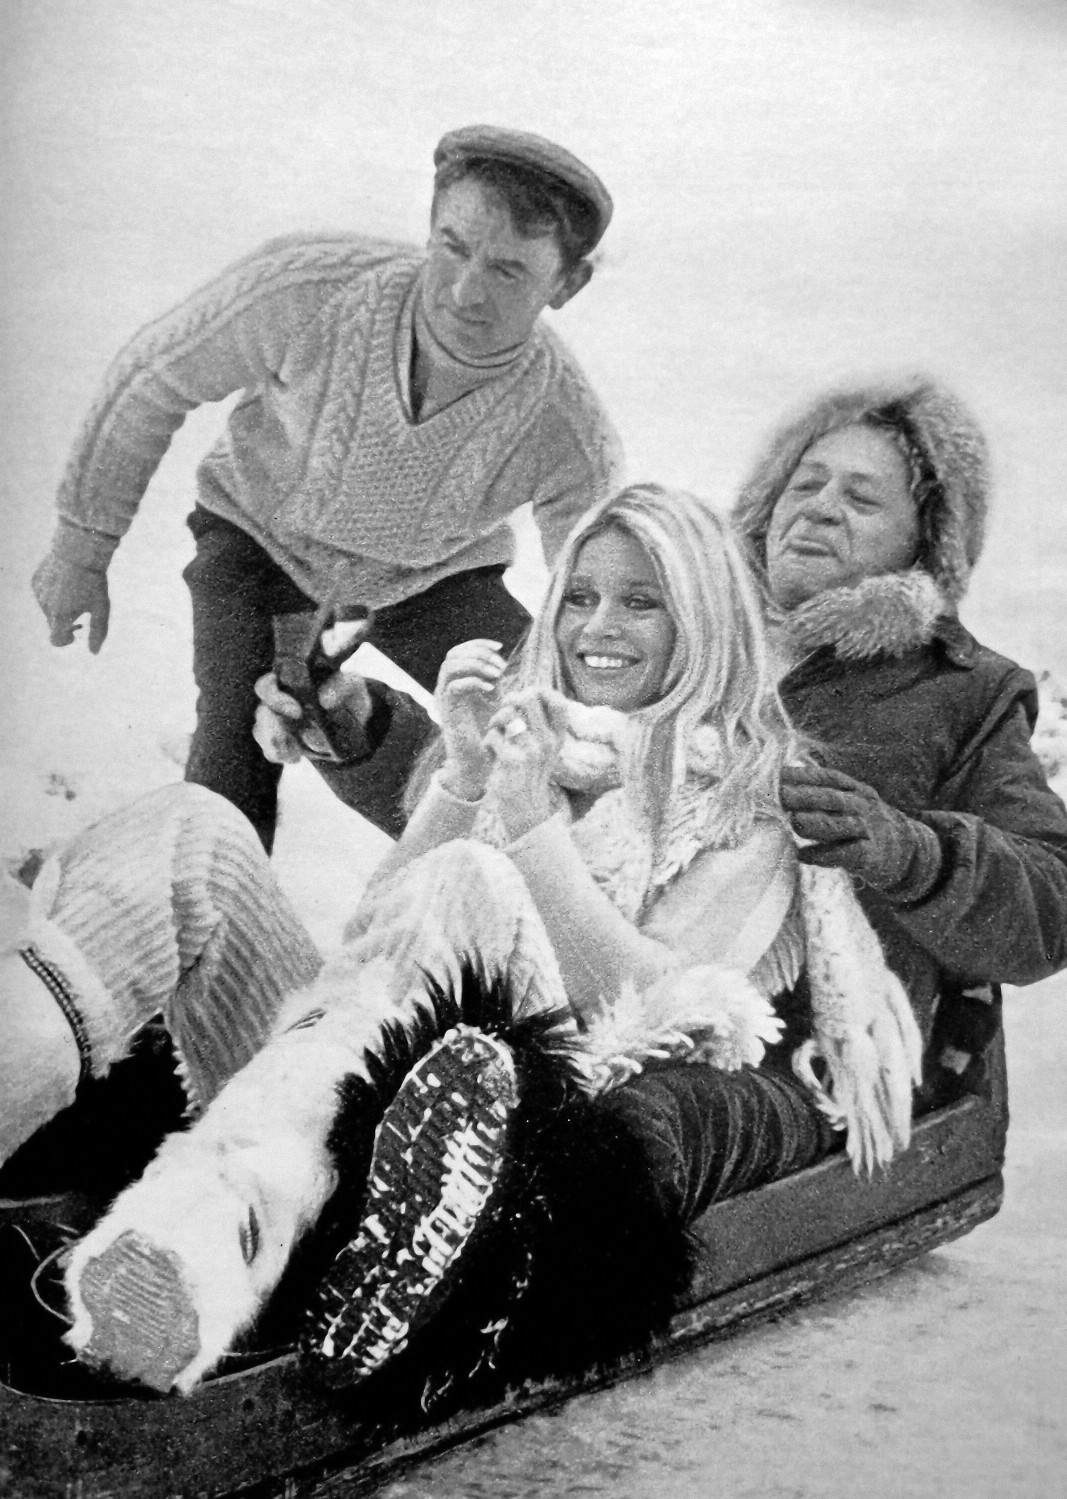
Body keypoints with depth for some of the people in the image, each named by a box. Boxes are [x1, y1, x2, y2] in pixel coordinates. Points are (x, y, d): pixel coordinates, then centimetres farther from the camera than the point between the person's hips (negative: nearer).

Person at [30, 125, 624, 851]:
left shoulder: (573, 441, -31)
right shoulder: (308, 286, -35)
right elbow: (153, 380, -15)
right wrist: (81, 546, -6)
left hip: (432, 576, 1)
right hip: (263, 534, -1)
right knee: (231, 790, -19)